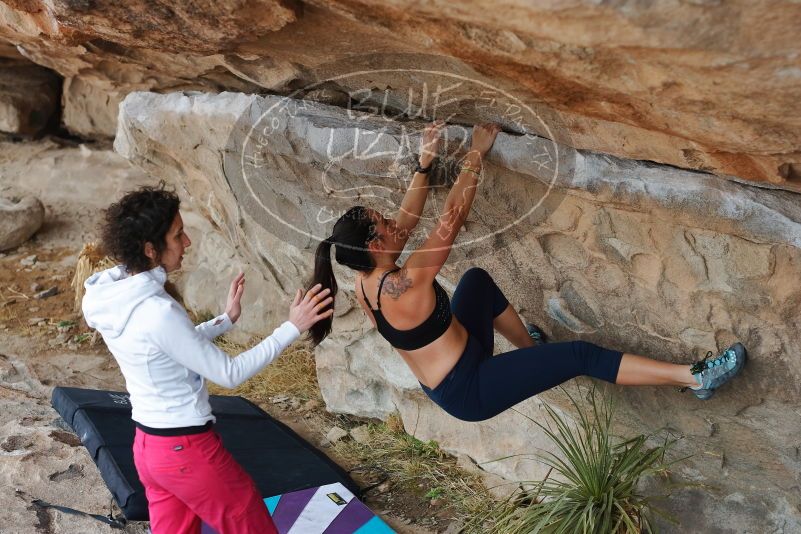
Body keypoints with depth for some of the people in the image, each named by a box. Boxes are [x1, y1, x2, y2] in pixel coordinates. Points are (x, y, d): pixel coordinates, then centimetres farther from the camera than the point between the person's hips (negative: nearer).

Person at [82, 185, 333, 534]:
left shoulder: (111, 295, -1)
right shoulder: (158, 312, -28)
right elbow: (230, 374, -20)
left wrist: (227, 319, 14)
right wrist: (293, 327, -18)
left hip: (148, 444, 8)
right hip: (187, 449, -8)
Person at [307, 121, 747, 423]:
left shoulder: (364, 283, -6)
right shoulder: (403, 285, -31)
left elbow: (406, 222, 6)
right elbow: (451, 218, -24)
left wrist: (423, 163, 5)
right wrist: (476, 154, -15)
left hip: (444, 384, 9)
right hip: (469, 390, -9)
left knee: (478, 279, 23)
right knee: (581, 356, -12)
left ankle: (531, 346, 40)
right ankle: (695, 377, -6)